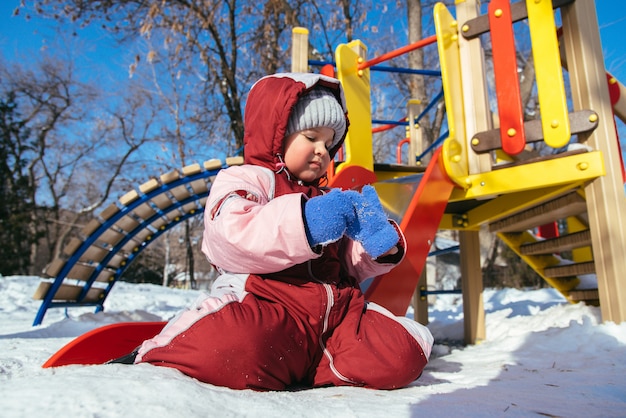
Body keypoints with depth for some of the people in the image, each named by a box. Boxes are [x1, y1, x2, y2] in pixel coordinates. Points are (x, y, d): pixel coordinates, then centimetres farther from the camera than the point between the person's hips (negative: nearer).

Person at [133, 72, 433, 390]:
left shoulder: (328, 198, 29)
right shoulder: (241, 181, 8)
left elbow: (352, 264, 24)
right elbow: (234, 235, -15)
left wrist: (380, 244, 2)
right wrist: (303, 222, -24)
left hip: (336, 312, 6)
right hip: (265, 303, -5)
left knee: (401, 354, -15)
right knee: (235, 349, -36)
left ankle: (297, 364, -3)